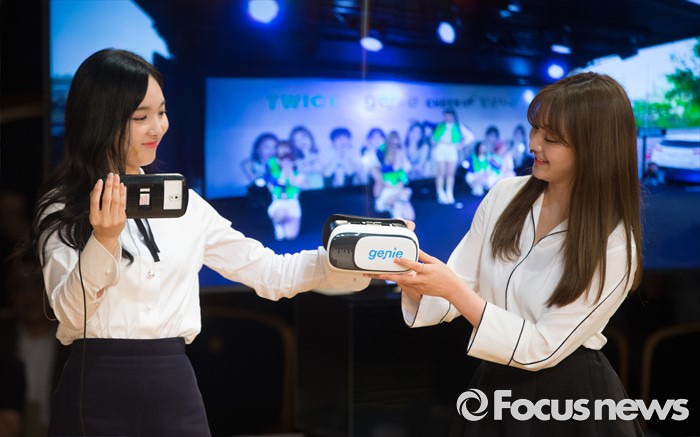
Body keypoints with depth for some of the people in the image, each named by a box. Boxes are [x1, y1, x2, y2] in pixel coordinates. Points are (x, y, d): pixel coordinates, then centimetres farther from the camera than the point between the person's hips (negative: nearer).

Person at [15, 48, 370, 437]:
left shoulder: (182, 201, 9)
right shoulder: (62, 207, -1)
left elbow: (269, 273, 7)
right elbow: (70, 312, -11)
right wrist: (105, 241, -26)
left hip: (175, 388, 4)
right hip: (96, 391, -3)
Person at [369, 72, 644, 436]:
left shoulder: (614, 247, -18)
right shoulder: (505, 196, -3)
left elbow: (542, 348, -19)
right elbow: (457, 294, -2)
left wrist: (454, 290, -26)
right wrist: (409, 279, -23)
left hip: (571, 400, -5)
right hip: (496, 386, 5)